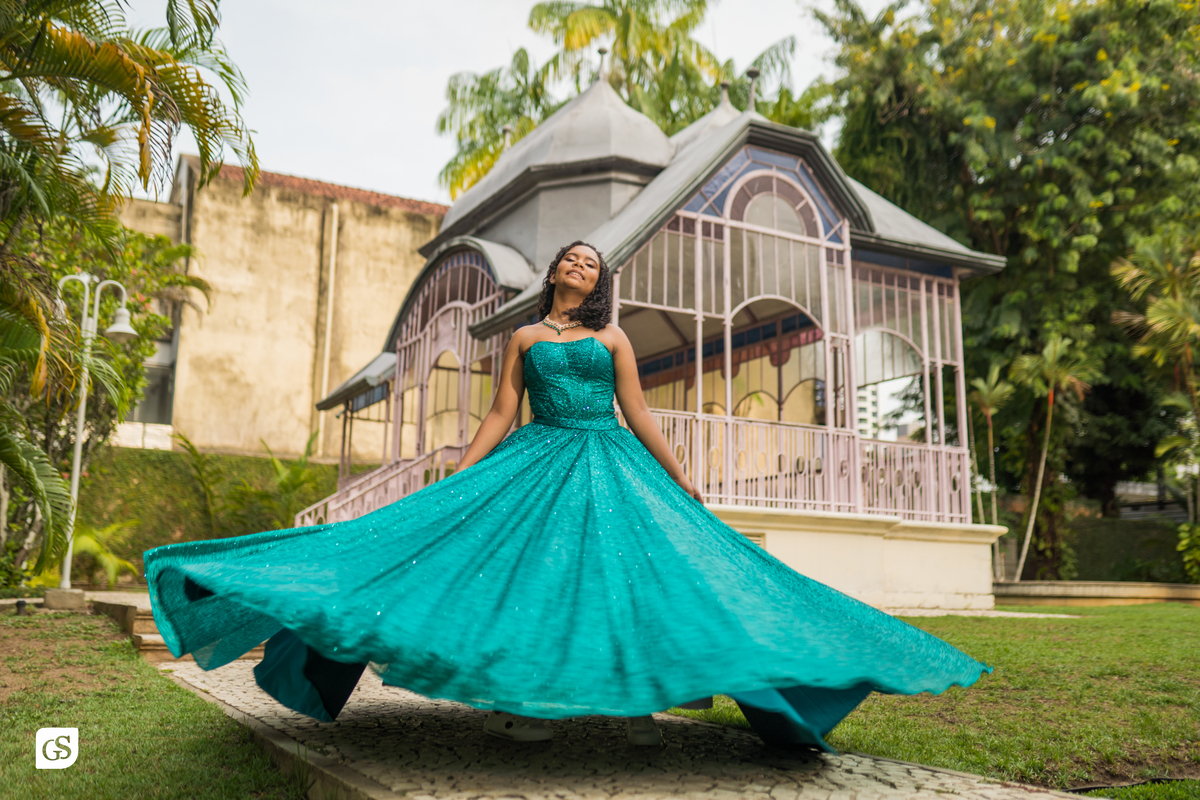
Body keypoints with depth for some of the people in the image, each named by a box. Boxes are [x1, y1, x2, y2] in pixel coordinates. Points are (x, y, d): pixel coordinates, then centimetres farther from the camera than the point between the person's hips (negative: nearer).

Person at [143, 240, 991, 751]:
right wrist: (452, 484, 0)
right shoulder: (525, 339, 12)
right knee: (527, 571, -10)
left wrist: (682, 482, 3)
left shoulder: (613, 339, 12)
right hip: (539, 463, 0)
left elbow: (639, 415, 8)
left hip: (610, 467, 0)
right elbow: (500, 417, 8)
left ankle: (640, 700, -5)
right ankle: (522, 700, 0)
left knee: (629, 573, -10)